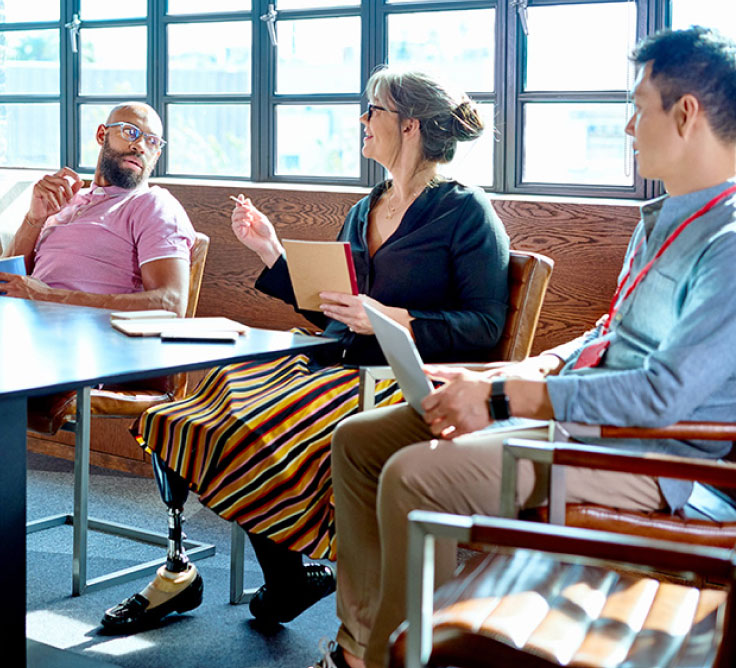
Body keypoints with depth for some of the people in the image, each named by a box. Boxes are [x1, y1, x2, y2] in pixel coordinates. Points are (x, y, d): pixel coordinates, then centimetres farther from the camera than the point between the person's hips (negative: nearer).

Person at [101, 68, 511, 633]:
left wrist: (394, 320, -19)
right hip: (337, 363, 8)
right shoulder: (364, 212, 20)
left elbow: (488, 325, -10)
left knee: (269, 427, -29)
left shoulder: (466, 211, -2)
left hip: (406, 379, -8)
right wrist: (272, 252, 15)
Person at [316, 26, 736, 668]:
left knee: (415, 475, -28)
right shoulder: (662, 220, 15)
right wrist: (529, 369, 5)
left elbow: (666, 394, -26)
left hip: (644, 458, -10)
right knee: (358, 440, 8)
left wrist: (505, 397, -22)